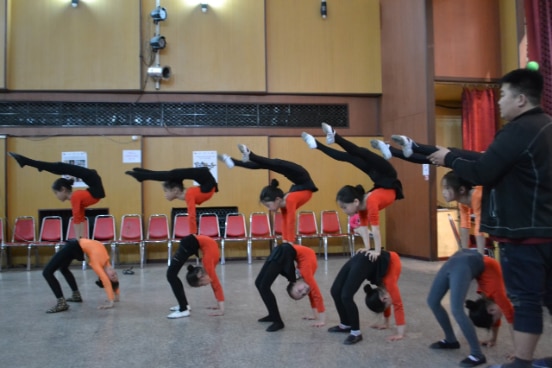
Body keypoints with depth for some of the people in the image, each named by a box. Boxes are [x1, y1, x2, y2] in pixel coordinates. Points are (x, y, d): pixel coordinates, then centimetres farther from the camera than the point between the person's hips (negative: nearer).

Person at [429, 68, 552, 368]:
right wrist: (456, 157, 12)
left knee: (525, 299, -2)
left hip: (522, 232, -9)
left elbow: (481, 172, -21)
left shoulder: (518, 131, -18)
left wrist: (449, 158, -6)